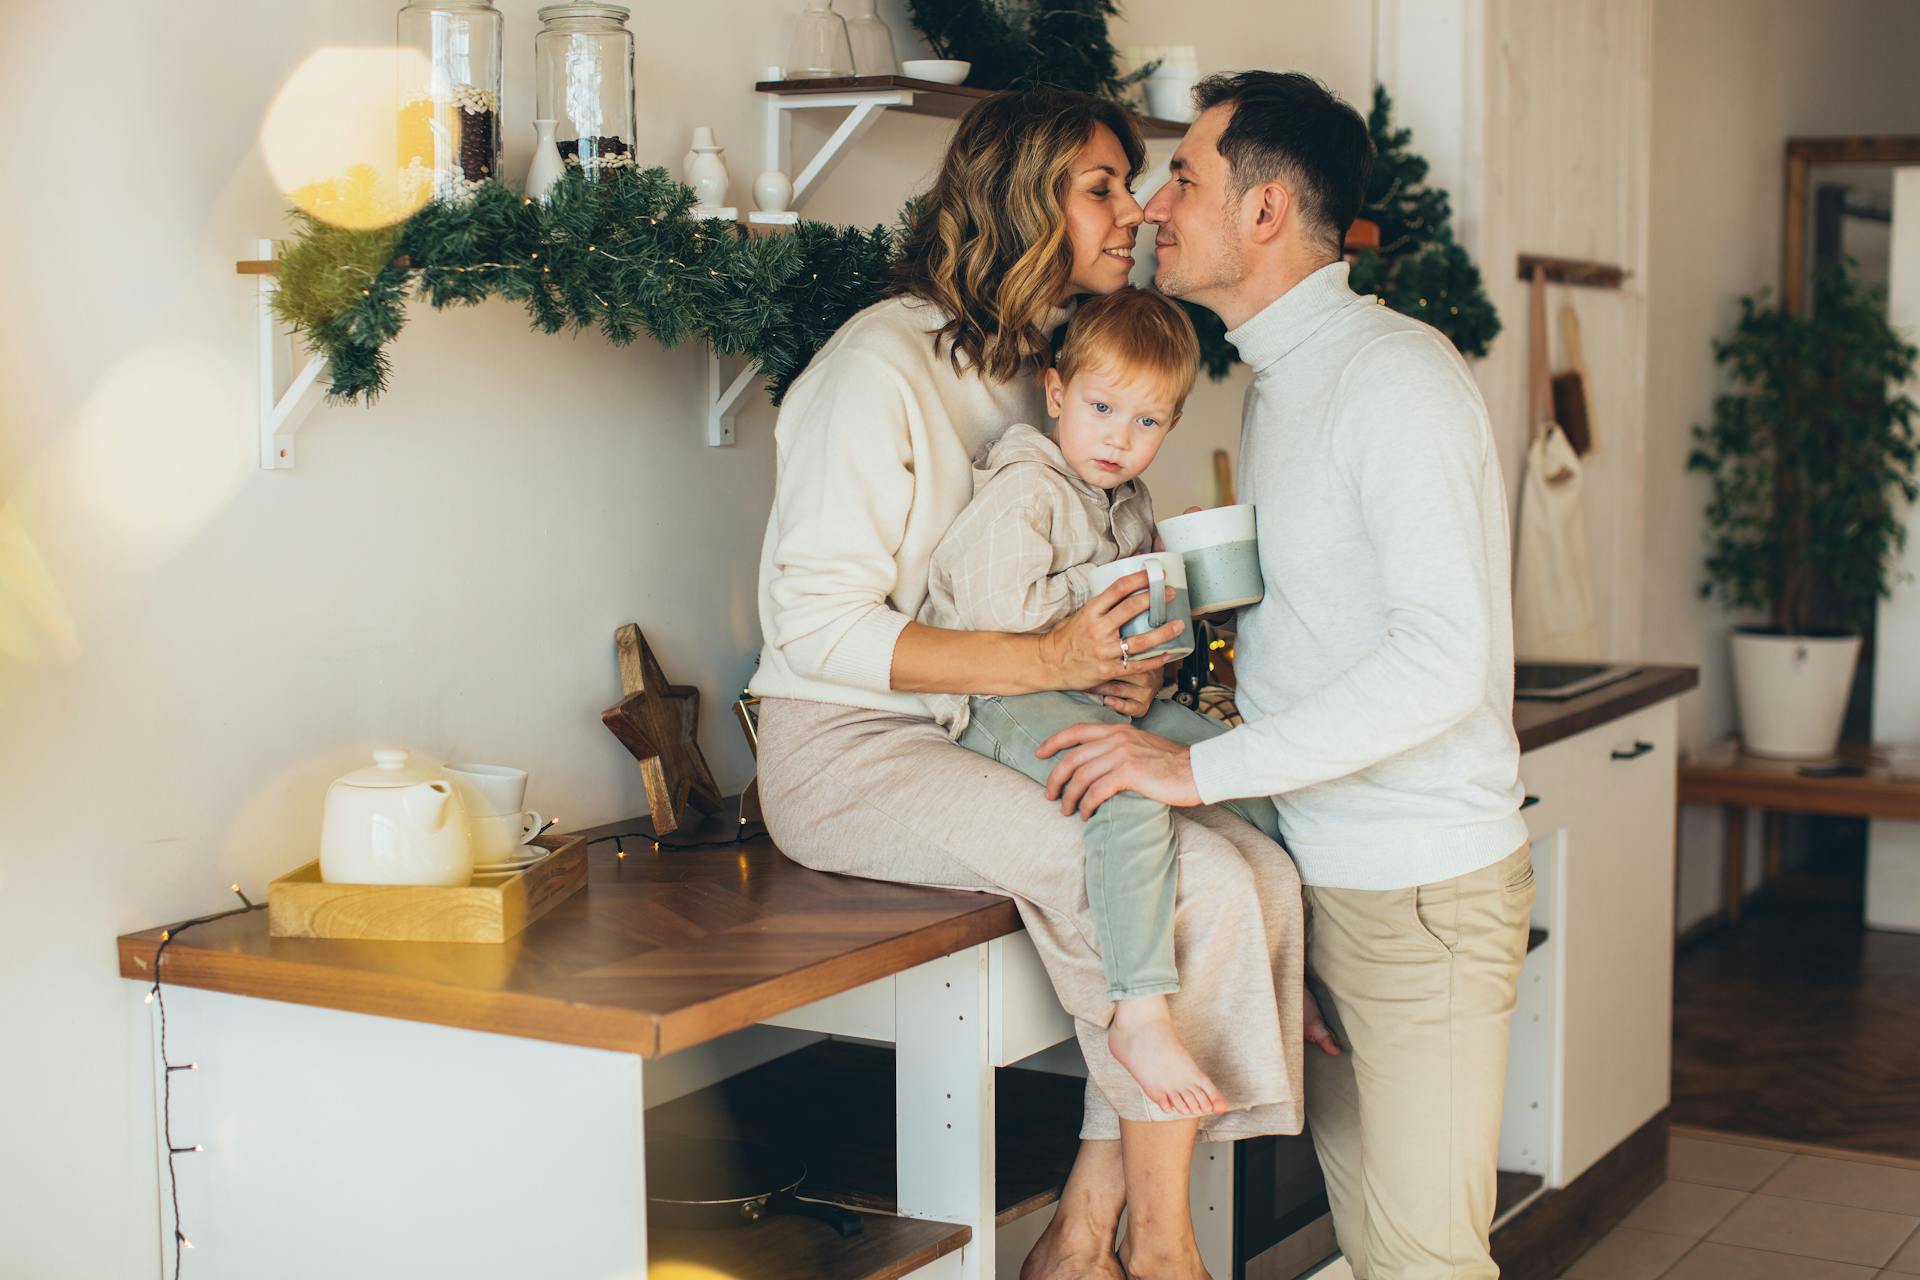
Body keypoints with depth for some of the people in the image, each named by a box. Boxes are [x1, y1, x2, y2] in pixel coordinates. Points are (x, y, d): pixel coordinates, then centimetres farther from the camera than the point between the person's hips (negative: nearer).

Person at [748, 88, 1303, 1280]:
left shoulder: (1049, 361, 14)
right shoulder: (882, 365, -13)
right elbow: (820, 626, -18)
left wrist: (1120, 668, 0)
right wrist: (1050, 660, -24)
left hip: (999, 735, 8)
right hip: (852, 749, -8)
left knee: (1259, 870, -15)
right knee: (1190, 890, -26)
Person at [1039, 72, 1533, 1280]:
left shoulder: (1396, 375, -15)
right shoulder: (1280, 386, 15)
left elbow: (1446, 657, -24)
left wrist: (1204, 767, -25)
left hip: (1422, 887, -9)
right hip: (1323, 876, 9)